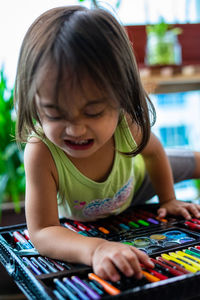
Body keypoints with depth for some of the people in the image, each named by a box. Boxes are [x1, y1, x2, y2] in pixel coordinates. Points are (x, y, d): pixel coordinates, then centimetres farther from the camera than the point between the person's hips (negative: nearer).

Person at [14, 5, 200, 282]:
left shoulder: (126, 125, -38)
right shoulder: (41, 152, -47)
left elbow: (153, 151, -13)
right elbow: (42, 231, -47)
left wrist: (168, 199, -2)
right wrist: (95, 249, -65)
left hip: (134, 180, 2)